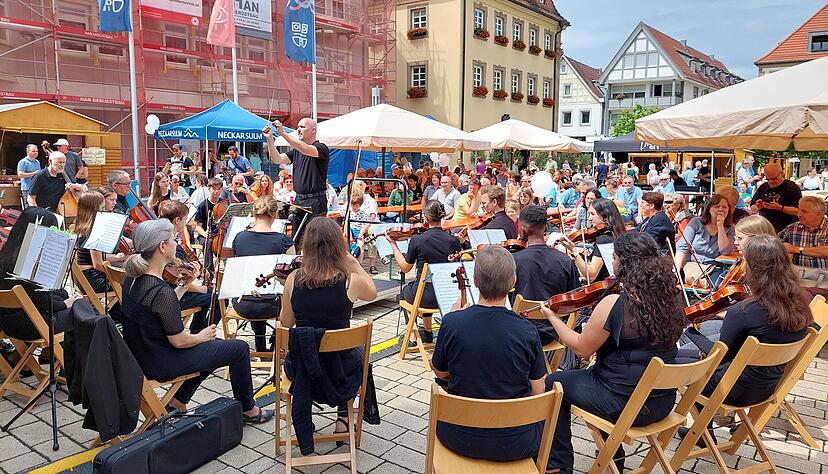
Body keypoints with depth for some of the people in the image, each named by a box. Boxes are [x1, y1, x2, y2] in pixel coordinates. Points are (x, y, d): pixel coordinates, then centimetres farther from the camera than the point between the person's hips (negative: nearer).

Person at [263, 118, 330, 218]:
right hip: (298, 200, 7)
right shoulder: (296, 151, 17)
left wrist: (283, 133, -27)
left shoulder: (322, 148, -6)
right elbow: (277, 159, 8)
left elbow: (306, 150, -26)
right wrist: (270, 139, -4)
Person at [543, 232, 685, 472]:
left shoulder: (613, 304, -24)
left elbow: (581, 348, -11)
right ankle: (613, 453, 39)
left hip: (624, 405, -7)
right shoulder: (671, 299, -5)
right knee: (597, 371, 33)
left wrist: (552, 316, 1)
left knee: (554, 383, 14)